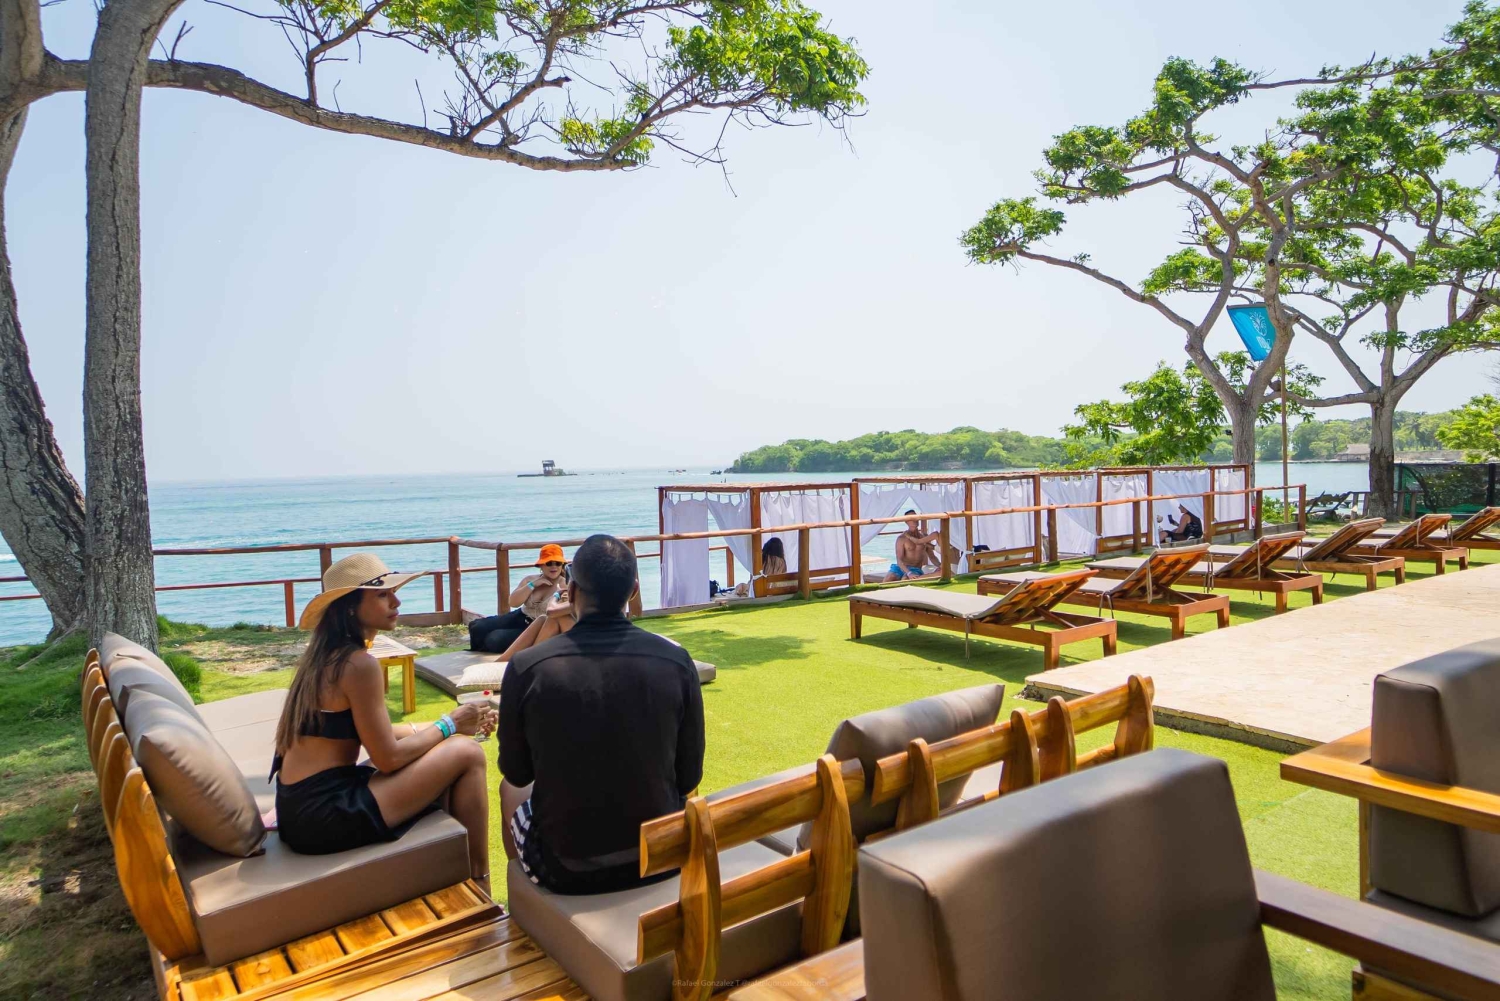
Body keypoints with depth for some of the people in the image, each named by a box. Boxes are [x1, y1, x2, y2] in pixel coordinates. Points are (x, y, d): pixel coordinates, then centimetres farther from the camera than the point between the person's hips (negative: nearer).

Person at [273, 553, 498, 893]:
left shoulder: (324, 654, 10)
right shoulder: (359, 664, -18)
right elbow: (388, 757, -16)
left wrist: (438, 726, 8)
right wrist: (449, 724, -4)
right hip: (325, 814, -9)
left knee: (437, 764, 18)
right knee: (467, 754, -8)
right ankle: (478, 888, 5)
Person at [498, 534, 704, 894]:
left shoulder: (526, 667, -17)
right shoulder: (676, 660, -14)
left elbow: (516, 774, -2)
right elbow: (688, 777, -4)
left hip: (565, 869, -1)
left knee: (511, 792, 30)